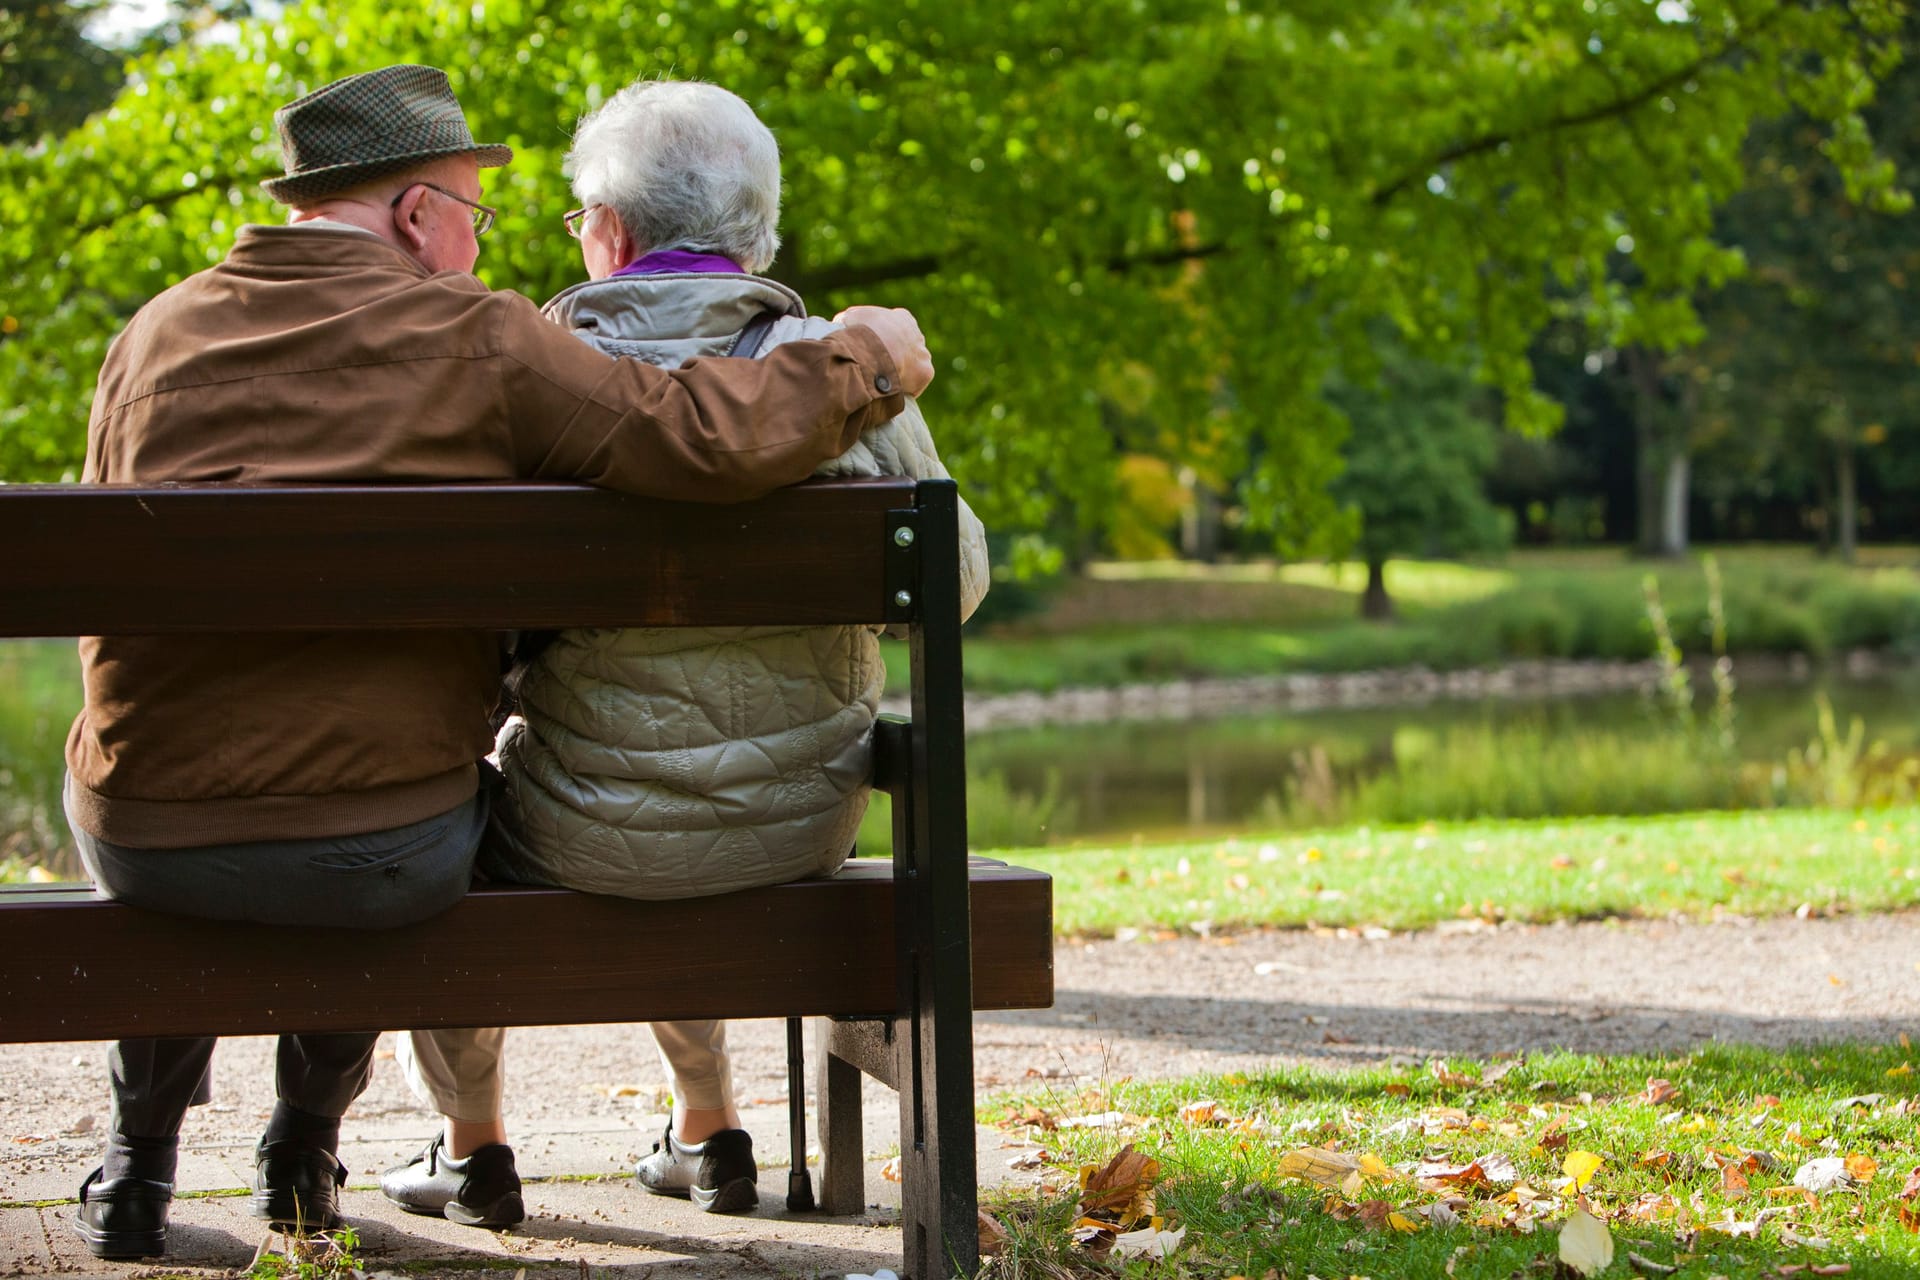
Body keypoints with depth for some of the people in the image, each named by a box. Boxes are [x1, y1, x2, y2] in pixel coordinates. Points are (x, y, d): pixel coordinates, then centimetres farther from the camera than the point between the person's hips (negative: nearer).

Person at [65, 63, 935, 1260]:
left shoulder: (155, 337, 5)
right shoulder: (475, 341, -7)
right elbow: (714, 440, -14)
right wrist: (865, 358, 3)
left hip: (144, 845, 2)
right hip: (379, 861, -2)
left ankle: (139, 1162, 40)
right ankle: (307, 1139, 38)